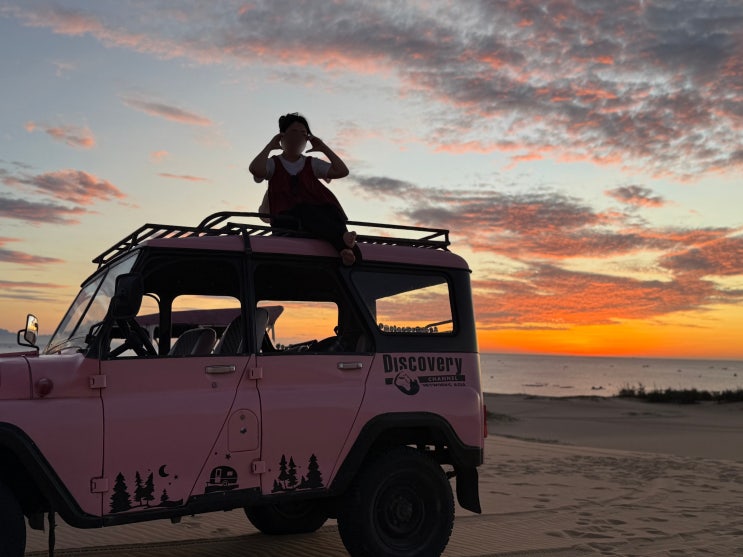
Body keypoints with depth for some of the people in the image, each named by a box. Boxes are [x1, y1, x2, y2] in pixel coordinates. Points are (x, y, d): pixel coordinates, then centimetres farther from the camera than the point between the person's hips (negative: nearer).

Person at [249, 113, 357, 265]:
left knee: (330, 210, -33)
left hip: (314, 217, 3)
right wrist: (270, 146, 4)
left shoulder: (312, 164, 26)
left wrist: (324, 148, 15)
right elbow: (255, 169, -7)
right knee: (306, 209, -38)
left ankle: (344, 247, -57)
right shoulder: (273, 164, 18)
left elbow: (342, 171, 12)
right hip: (286, 218, -3)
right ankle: (342, 237, -58)